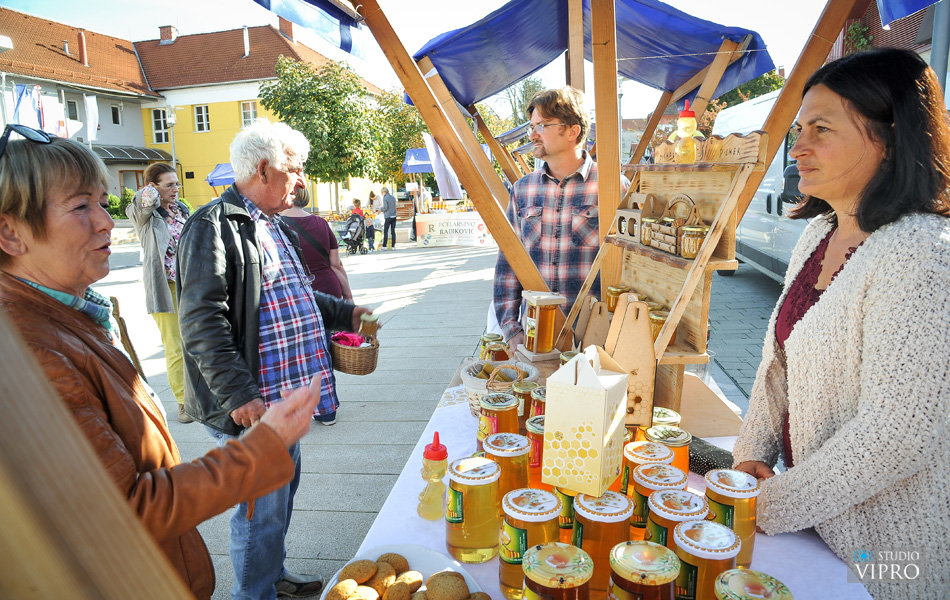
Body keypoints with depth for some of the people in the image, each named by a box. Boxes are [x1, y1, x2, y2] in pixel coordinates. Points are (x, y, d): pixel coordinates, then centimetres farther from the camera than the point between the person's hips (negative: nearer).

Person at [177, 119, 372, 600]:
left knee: (282, 492, 23)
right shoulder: (214, 226, -16)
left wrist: (344, 313, 24)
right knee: (262, 510, 3)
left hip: (285, 395, 10)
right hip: (250, 407, -10)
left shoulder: (272, 226, 16)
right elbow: (202, 321, -23)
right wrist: (239, 394, -26)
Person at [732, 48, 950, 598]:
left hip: (884, 545, -7)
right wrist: (753, 455, -1)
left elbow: (897, 433, -27)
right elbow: (780, 358, 8)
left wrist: (770, 507, -20)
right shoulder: (820, 233, 2)